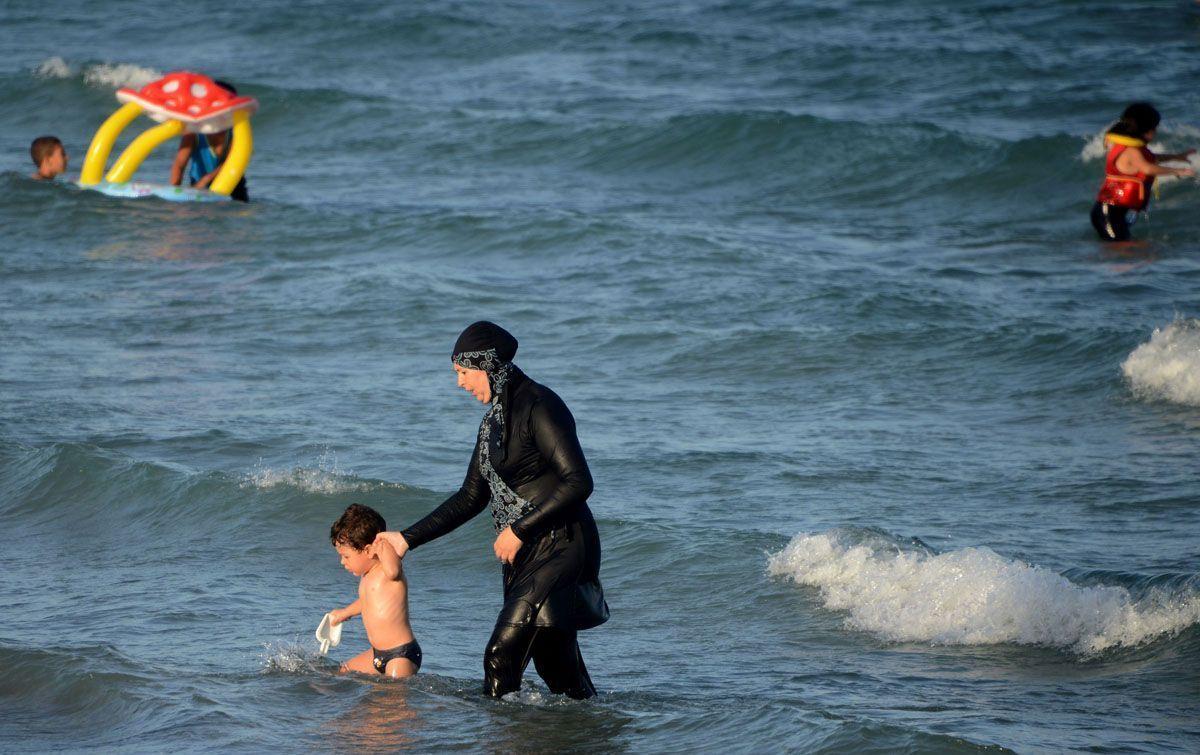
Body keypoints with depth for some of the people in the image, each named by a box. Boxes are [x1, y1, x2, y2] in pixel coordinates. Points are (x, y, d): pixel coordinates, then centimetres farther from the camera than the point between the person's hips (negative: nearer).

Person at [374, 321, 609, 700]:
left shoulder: (539, 407, -13)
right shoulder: (494, 420, 16)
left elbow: (578, 482, -20)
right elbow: (471, 498, 22)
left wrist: (519, 530, -18)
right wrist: (408, 539, 19)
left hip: (561, 546, -9)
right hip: (525, 555, 9)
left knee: (502, 656, -12)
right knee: (554, 662, 9)